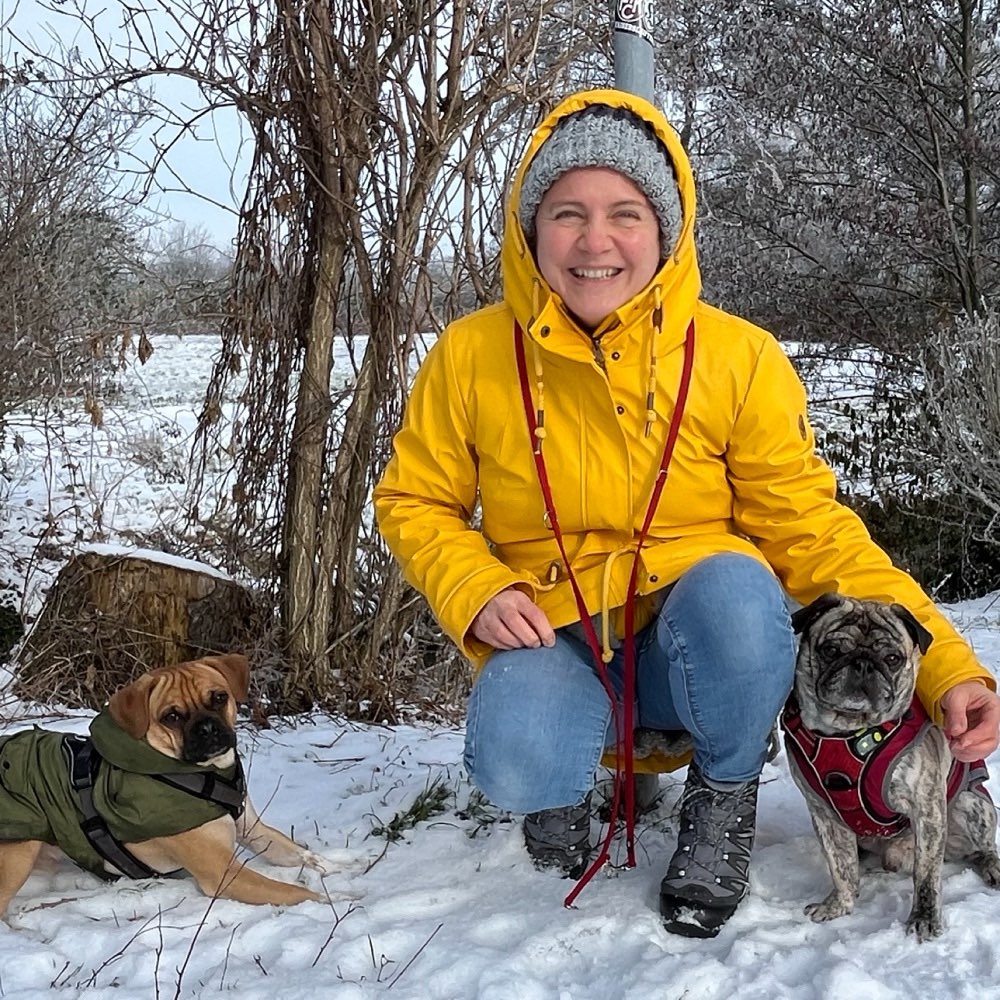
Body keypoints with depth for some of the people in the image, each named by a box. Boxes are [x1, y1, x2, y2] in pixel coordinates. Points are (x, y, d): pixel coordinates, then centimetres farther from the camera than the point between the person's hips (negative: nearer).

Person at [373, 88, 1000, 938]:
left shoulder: (739, 358, -9)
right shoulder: (471, 356, -6)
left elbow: (811, 531, -8)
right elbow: (413, 502, 5)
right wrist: (477, 591, -15)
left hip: (698, 646, 1)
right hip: (552, 643, 0)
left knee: (735, 586, -35)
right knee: (516, 765, -34)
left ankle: (725, 797, -3)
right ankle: (564, 784, 7)